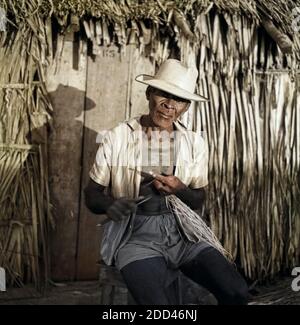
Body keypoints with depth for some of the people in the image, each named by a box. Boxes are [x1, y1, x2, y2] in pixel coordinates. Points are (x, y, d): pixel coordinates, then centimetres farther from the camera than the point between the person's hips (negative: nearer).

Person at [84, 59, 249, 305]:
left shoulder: (195, 143, 7)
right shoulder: (117, 138, -2)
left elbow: (198, 202, 14)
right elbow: (92, 195, 4)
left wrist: (179, 190, -8)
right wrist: (110, 205, -19)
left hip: (182, 229, 4)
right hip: (135, 232, -3)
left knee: (237, 292, -16)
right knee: (158, 302, -29)